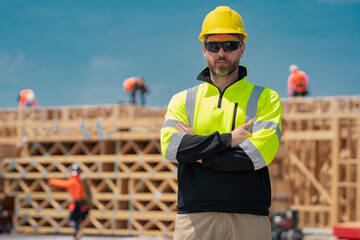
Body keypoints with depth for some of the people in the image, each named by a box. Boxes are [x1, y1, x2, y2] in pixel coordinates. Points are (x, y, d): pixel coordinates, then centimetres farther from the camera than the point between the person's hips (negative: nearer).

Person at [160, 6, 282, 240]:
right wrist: (228, 139, -9)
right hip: (194, 217, 1)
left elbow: (261, 152, -7)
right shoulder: (182, 100, 15)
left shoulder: (266, 98, 10)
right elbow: (170, 145, -4)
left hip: (249, 219, -1)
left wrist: (199, 154, -5)